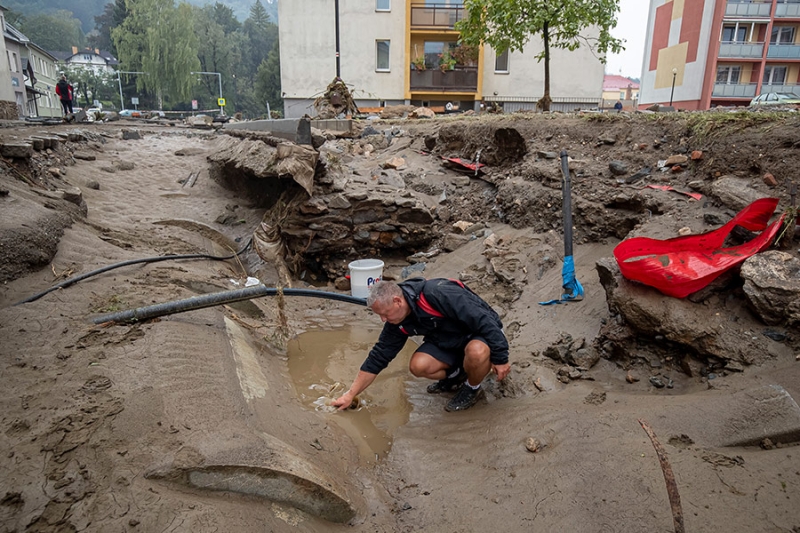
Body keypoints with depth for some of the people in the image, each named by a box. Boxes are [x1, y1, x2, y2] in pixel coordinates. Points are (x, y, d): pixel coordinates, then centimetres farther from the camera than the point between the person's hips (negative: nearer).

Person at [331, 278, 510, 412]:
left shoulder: (439, 294, -35)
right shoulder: (398, 323, -10)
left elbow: (485, 320, -31)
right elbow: (378, 357, -3)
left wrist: (500, 358, -25)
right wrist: (350, 395, -2)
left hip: (484, 334, -6)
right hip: (449, 342, 6)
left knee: (476, 352, -39)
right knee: (418, 366, -18)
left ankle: (472, 388, -5)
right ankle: (456, 375, 13)